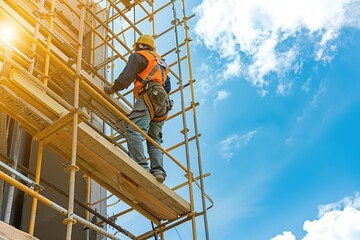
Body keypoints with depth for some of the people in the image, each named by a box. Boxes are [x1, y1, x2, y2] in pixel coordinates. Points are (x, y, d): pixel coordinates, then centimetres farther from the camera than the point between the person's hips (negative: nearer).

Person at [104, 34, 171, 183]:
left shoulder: (139, 56, 12)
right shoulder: (161, 63, 36)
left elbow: (126, 78, 1)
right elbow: (168, 87, 35)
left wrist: (112, 89, 13)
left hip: (149, 96, -8)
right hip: (163, 103, 8)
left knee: (134, 130, -20)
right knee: (154, 139, 5)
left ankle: (140, 166, -36)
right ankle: (158, 170, -12)